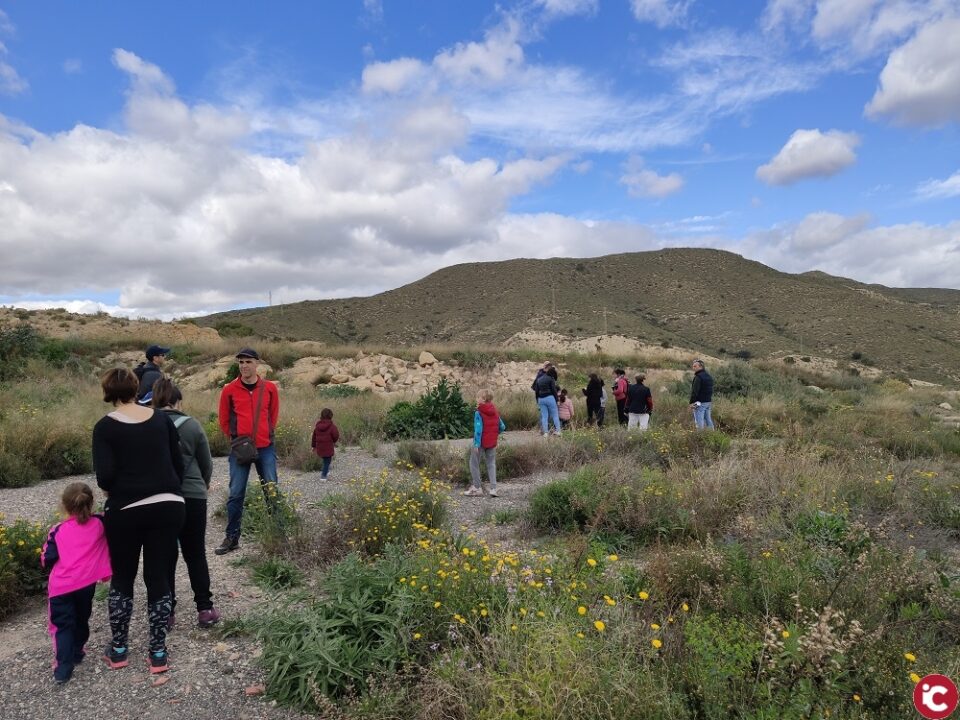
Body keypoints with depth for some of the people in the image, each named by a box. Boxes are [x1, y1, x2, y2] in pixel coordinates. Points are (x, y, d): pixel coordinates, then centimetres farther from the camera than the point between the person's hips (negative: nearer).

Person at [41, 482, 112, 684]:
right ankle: (76, 653, 36)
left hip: (60, 586, -1)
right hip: (86, 583, 2)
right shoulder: (99, 524, 1)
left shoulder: (57, 531, -1)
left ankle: (63, 668, -4)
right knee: (81, 620, 22)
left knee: (63, 625, 4)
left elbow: (46, 560, 1)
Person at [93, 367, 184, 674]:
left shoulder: (105, 426, -6)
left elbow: (104, 474, -13)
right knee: (159, 577, 10)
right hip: (169, 506, 2)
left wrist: (111, 490, 8)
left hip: (125, 510, -2)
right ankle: (158, 653, 17)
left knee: (122, 578, 18)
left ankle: (118, 649, 29)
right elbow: (178, 463, 5)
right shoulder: (161, 419, 3)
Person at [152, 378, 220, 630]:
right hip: (192, 497, -1)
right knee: (195, 554, 12)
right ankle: (205, 609, 16)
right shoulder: (192, 425, -3)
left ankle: (166, 613, 17)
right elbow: (206, 463, 5)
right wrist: (204, 484, 25)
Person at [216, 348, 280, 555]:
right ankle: (232, 538, 14)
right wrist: (235, 437, 4)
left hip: (266, 447, 1)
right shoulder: (230, 389, 0)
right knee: (236, 494, 4)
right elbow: (224, 419, 8)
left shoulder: (269, 388, 2)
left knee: (272, 492, 5)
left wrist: (266, 434, 9)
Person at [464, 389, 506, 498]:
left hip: (480, 442, -6)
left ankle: (477, 488, 13)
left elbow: (478, 429, -21)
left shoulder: (479, 413, -15)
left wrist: (476, 444, -20)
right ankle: (493, 488, 8)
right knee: (491, 464, 14)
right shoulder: (495, 412, 4)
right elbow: (502, 427, 7)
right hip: (492, 443, 6)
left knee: (474, 464, 10)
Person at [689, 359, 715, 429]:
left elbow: (694, 391, -19)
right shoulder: (709, 376, 16)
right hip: (708, 402, 9)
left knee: (699, 422, -7)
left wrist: (691, 402, -15)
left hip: (700, 402, -9)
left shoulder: (698, 377, -15)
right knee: (708, 420, 15)